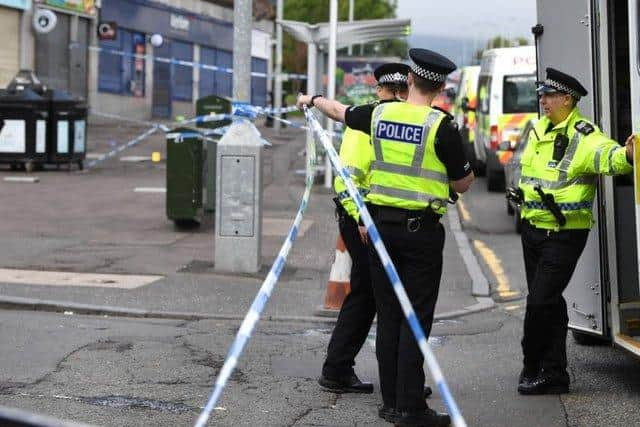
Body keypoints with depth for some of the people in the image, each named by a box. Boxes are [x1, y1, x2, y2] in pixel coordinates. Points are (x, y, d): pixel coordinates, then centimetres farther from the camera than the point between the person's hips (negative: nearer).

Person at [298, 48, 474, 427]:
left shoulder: (380, 114, 3)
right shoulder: (441, 126, -10)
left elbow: (338, 110, 24)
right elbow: (463, 184, -2)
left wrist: (312, 100, 45)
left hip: (382, 223, 5)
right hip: (422, 229, -5)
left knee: (388, 315, 11)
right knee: (416, 318, -2)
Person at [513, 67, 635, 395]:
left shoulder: (583, 135, -15)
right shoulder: (538, 128, 10)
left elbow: (607, 155, -35)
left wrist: (626, 154, -54)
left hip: (564, 233, -8)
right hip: (533, 228, 8)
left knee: (541, 301, -9)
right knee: (547, 302, 13)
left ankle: (533, 367, 10)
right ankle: (553, 374, 22)